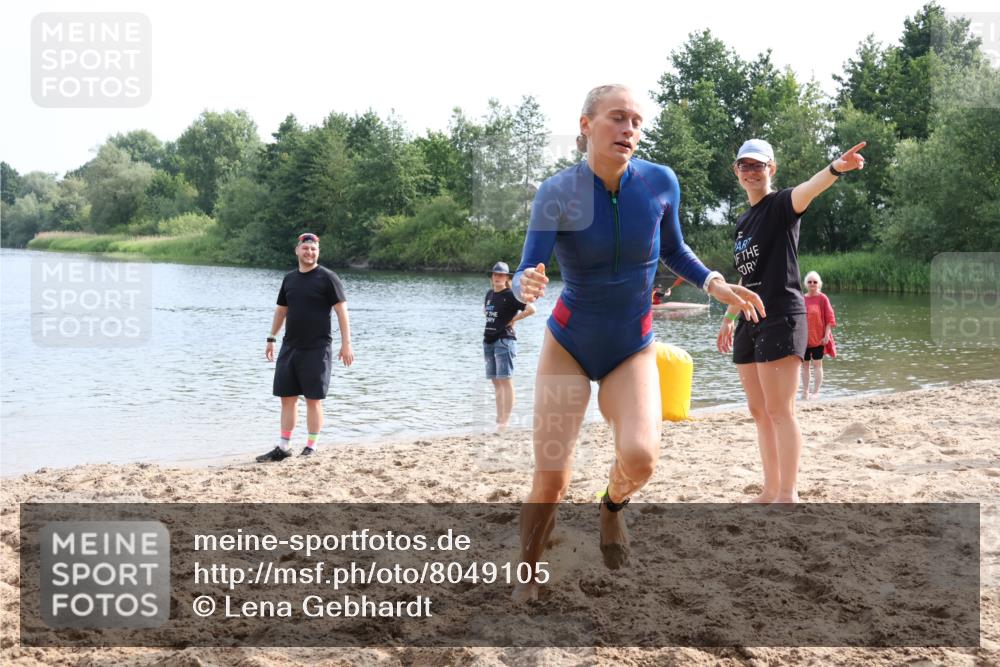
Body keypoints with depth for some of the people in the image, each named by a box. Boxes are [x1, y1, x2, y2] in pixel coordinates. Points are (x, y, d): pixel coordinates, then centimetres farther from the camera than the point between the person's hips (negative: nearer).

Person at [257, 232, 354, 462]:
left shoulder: (327, 278, -6)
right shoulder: (289, 278, 11)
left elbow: (341, 311, -9)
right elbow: (281, 310, 21)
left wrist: (346, 343, -15)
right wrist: (271, 338, 19)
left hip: (316, 348, -5)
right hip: (290, 347, 6)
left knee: (313, 399, -1)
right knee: (287, 398, 7)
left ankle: (311, 448, 7)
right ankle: (283, 447, 13)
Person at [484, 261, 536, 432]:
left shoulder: (510, 296, -8)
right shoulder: (489, 294, 13)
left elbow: (531, 309, -17)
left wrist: (513, 319, -10)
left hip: (504, 340, -8)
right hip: (488, 341, 8)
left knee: (505, 381, -10)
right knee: (496, 382, 9)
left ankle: (505, 421, -11)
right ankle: (499, 419, 12)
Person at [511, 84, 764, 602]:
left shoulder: (660, 182, -11)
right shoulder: (557, 193, -17)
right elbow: (525, 275, -23)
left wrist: (715, 284, -7)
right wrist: (526, 286, -45)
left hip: (633, 349, 1)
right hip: (568, 344, -1)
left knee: (640, 455, -24)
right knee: (551, 477, -6)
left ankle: (613, 505, 13)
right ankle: (527, 573, 20)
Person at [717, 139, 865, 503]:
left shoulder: (781, 205, -5)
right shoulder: (743, 221, 18)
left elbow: (806, 190, -28)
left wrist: (835, 168, -48)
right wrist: (729, 317, 26)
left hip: (781, 317, -8)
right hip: (750, 322, 8)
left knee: (780, 410, -8)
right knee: (759, 411, 11)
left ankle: (788, 494, -3)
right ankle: (771, 489, 20)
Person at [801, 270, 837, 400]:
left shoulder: (822, 298, -4)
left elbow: (829, 318, -6)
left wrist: (827, 335, -12)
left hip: (818, 338, -4)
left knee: (817, 364, 1)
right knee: (804, 364, 7)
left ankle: (816, 392, 4)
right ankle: (805, 392, 14)